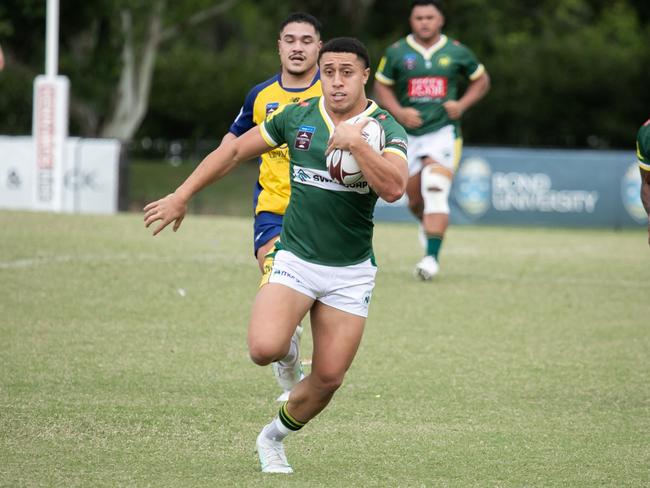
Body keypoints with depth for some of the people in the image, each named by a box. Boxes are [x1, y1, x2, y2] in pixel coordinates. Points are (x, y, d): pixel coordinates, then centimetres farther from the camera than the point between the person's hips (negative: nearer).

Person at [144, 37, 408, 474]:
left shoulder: (386, 129, -8)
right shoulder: (298, 116, -1)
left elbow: (393, 188, -26)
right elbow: (235, 150, 10)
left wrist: (356, 142, -35)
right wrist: (181, 197, 8)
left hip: (350, 272, 0)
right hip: (294, 258, 0)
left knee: (328, 379, 1)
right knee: (265, 349, -25)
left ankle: (274, 438, 28)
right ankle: (287, 341, 12)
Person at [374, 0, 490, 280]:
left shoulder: (456, 52, 3)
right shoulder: (396, 53, 2)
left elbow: (481, 80, 15)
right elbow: (381, 86, 10)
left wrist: (462, 104, -1)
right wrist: (399, 112, -7)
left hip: (443, 131, -2)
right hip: (409, 133, 2)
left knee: (436, 192, -19)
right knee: (415, 200, 8)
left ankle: (432, 257, -21)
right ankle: (428, 223, 44)